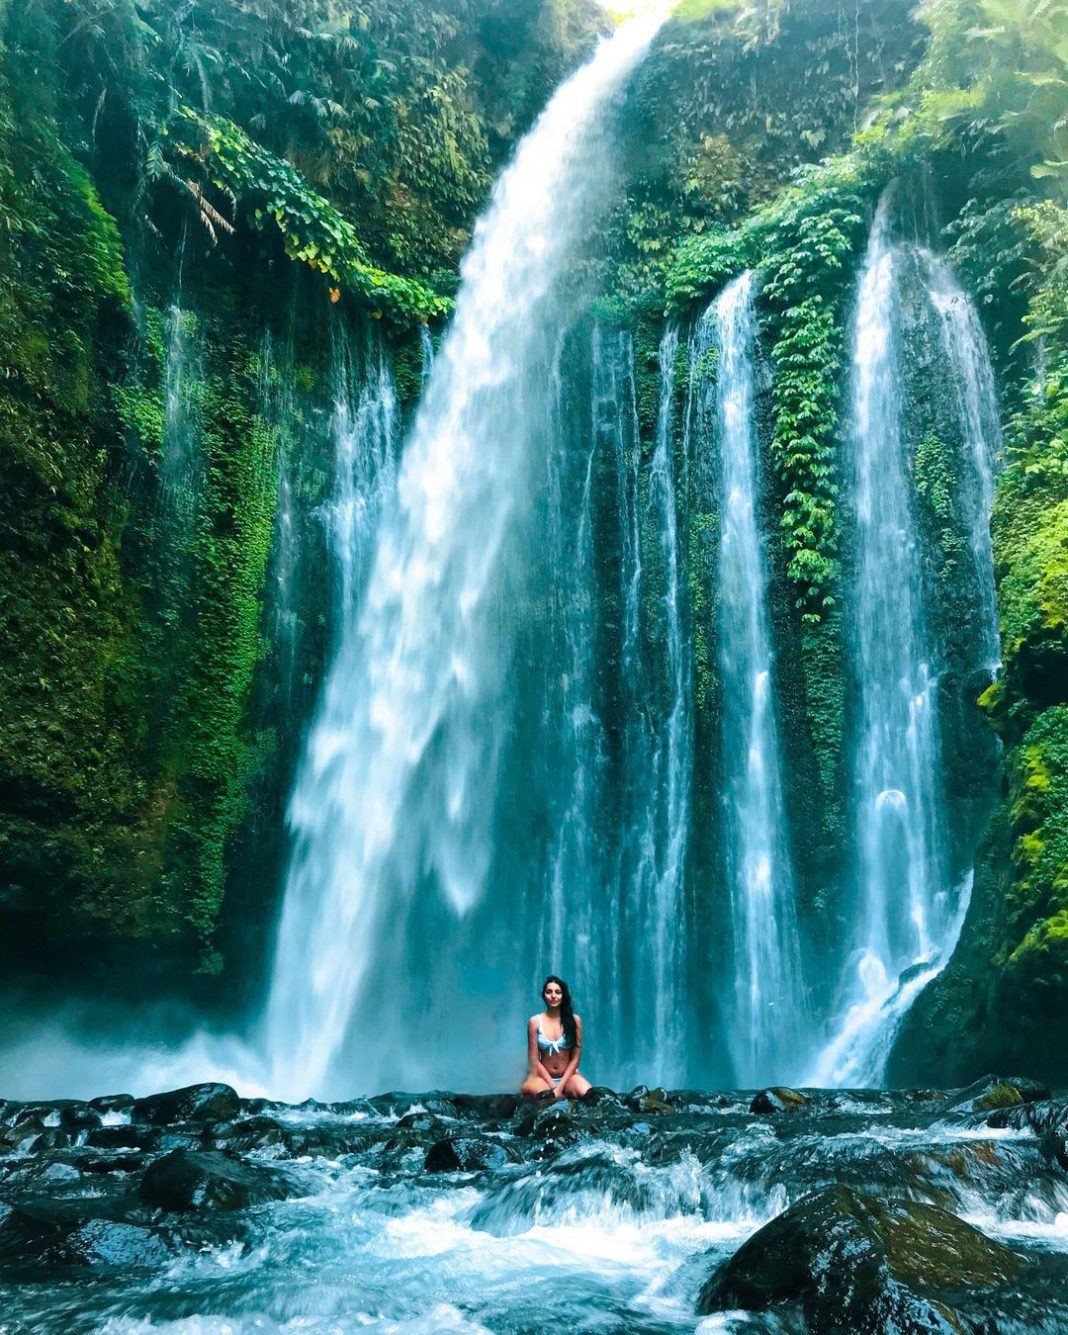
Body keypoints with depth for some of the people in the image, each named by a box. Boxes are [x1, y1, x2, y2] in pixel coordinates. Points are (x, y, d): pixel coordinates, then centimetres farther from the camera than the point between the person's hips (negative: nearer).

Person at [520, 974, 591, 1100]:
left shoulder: (574, 1020, -1)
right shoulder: (535, 1021, -1)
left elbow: (575, 1058, -3)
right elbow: (534, 1059, -2)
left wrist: (560, 1087, -14)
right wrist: (553, 1086, -13)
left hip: (568, 1076, 1)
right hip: (543, 1077, -1)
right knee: (529, 1088, -39)